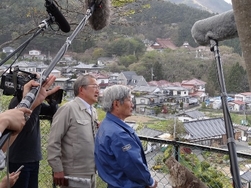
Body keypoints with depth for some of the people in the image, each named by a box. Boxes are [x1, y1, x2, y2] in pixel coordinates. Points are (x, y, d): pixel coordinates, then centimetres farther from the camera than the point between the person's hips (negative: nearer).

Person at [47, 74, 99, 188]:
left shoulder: (93, 111, 10)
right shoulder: (68, 109, -13)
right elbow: (53, 142, -15)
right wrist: (57, 170, -15)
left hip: (91, 174, 7)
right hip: (74, 176, -7)